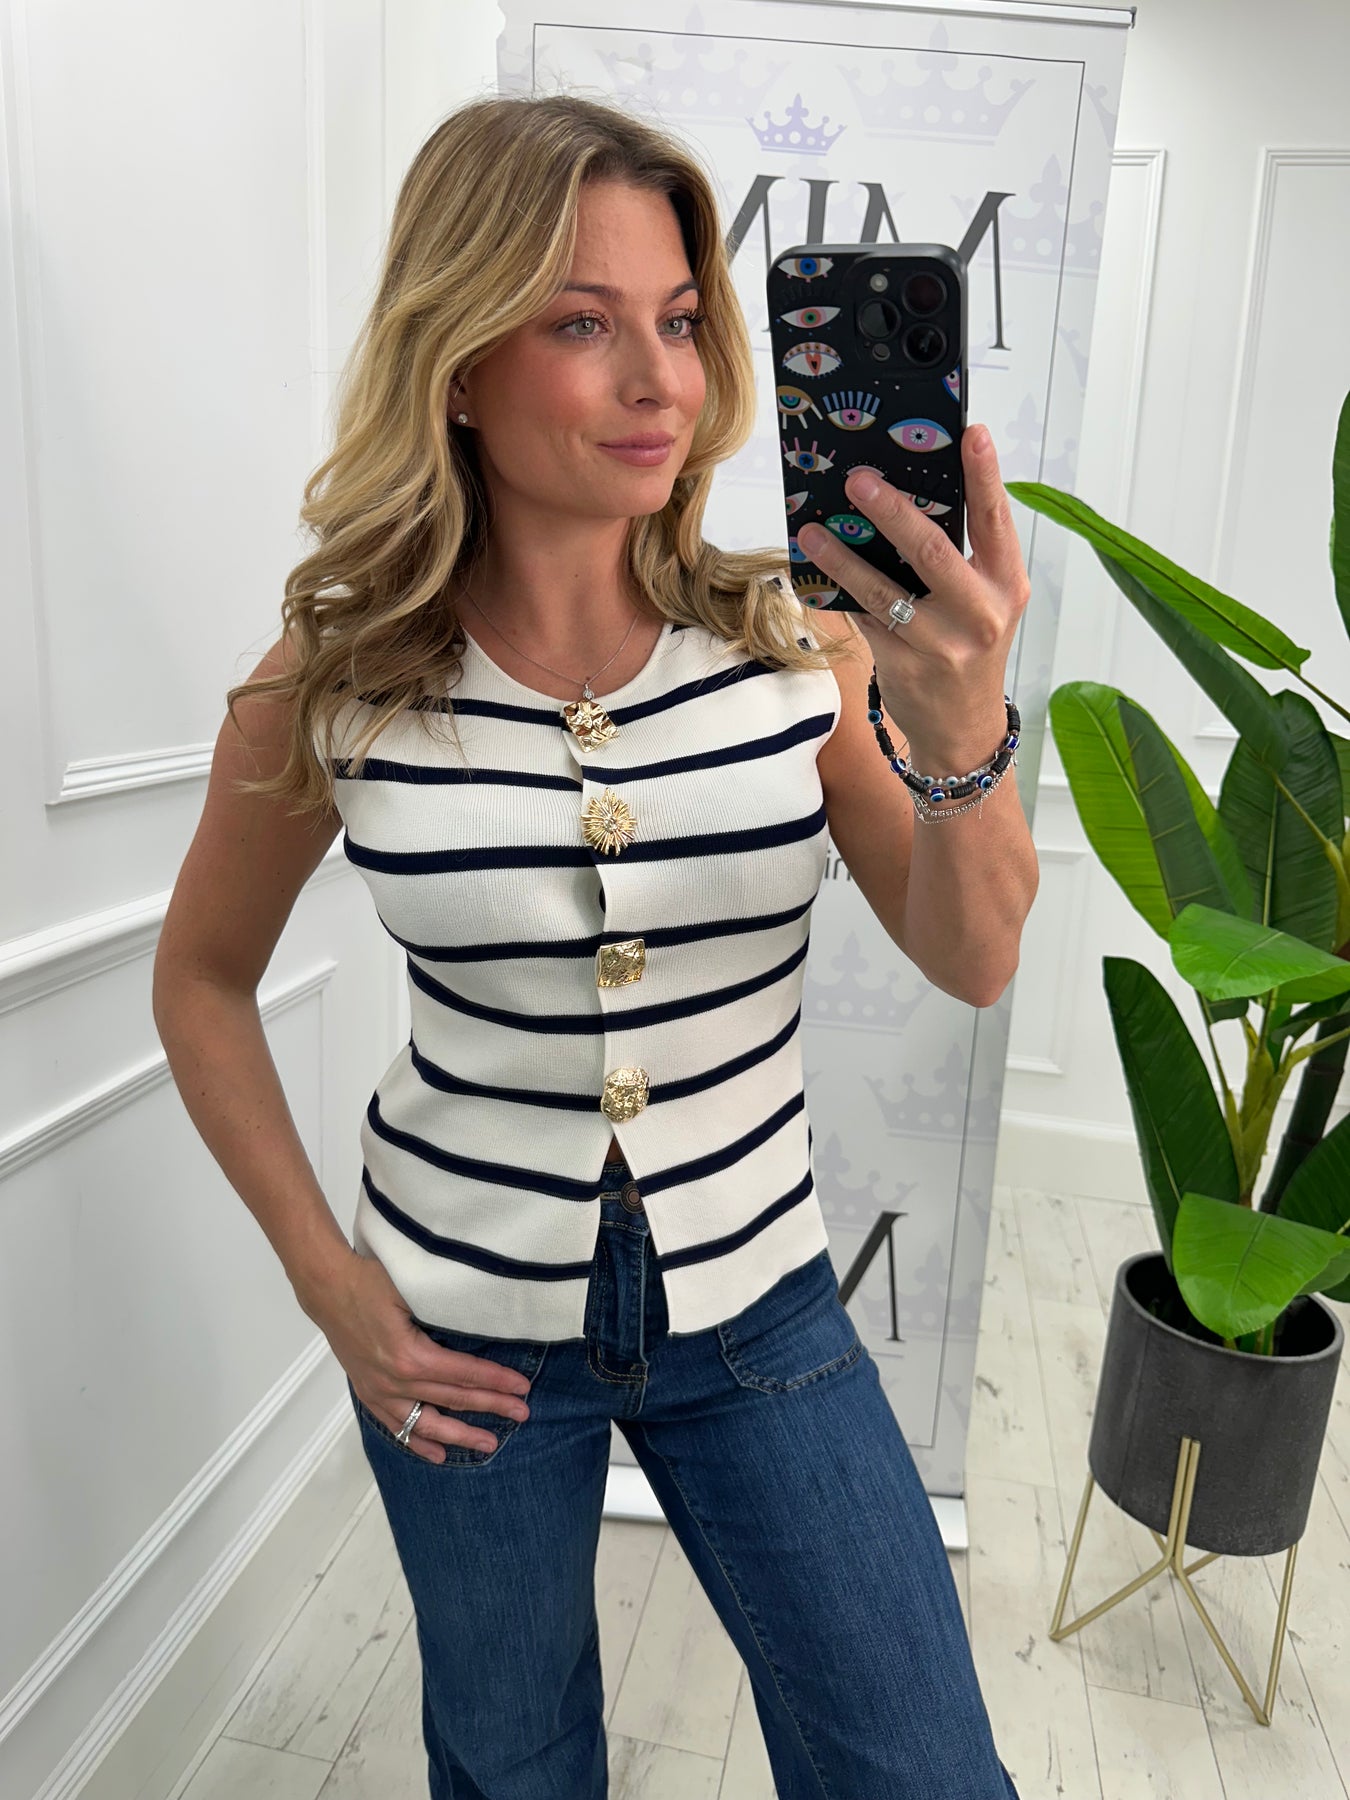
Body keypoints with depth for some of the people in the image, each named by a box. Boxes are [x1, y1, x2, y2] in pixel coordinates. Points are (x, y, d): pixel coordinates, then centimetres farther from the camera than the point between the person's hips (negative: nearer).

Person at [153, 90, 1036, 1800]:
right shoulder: (329, 690, -14)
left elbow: (972, 961, -14)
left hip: (753, 1300, 1)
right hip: (461, 1328, 0)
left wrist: (965, 737, -34)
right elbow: (203, 978, 1)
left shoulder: (800, 643, -12)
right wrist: (324, 1276, -4)